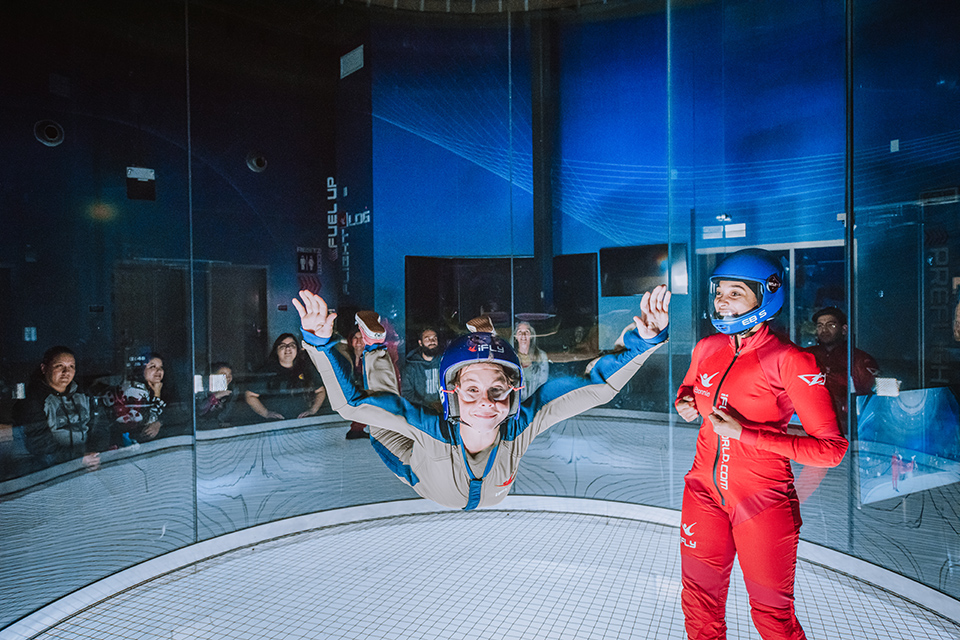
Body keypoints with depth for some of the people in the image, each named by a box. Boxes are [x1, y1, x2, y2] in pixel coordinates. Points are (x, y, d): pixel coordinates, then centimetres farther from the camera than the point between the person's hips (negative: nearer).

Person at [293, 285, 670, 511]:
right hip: (427, 490, -1)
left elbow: (597, 386, -41)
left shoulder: (521, 425, -42)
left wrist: (642, 340, -55)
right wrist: (321, 342, -59)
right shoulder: (431, 430, -46)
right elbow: (349, 401, -45)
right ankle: (375, 350, 29)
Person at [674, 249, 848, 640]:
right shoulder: (707, 348, 2)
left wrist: (745, 434, -22)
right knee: (699, 604, 15)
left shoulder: (789, 361, -14)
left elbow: (832, 448, -16)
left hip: (763, 501, -4)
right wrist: (686, 406, 0)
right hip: (705, 491, 5)